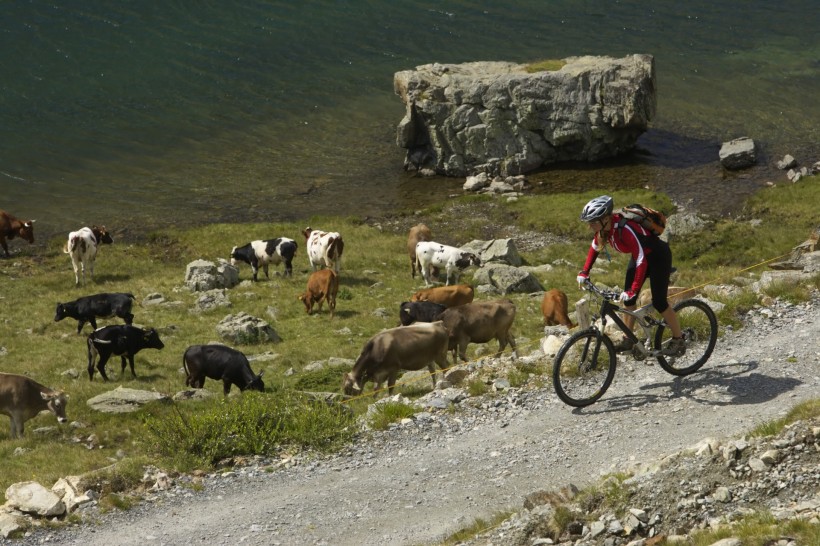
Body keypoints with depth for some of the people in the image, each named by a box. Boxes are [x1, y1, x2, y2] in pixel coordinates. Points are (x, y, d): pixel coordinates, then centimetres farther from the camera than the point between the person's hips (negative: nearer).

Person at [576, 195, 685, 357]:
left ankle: (678, 341, 6)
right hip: (640, 255, 8)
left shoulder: (625, 228, -38)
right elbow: (594, 248, 6)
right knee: (628, 300, 2)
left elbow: (641, 261, -39)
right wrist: (584, 273, 1)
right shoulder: (603, 227, -14)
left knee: (659, 301, -8)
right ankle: (628, 340, 11)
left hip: (658, 256, -8)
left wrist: (633, 290, -41)